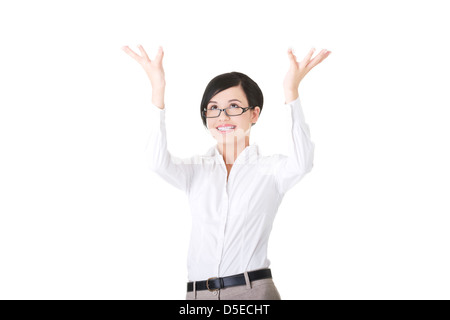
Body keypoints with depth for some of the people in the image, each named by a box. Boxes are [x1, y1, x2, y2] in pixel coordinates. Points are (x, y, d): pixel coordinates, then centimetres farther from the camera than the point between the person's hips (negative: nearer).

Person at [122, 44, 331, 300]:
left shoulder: (271, 169, 3)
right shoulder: (196, 170, 9)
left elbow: (302, 164, -19)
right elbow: (158, 162, -10)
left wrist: (291, 92, -27)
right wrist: (158, 91, -18)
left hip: (253, 290, -2)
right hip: (198, 292, 2)